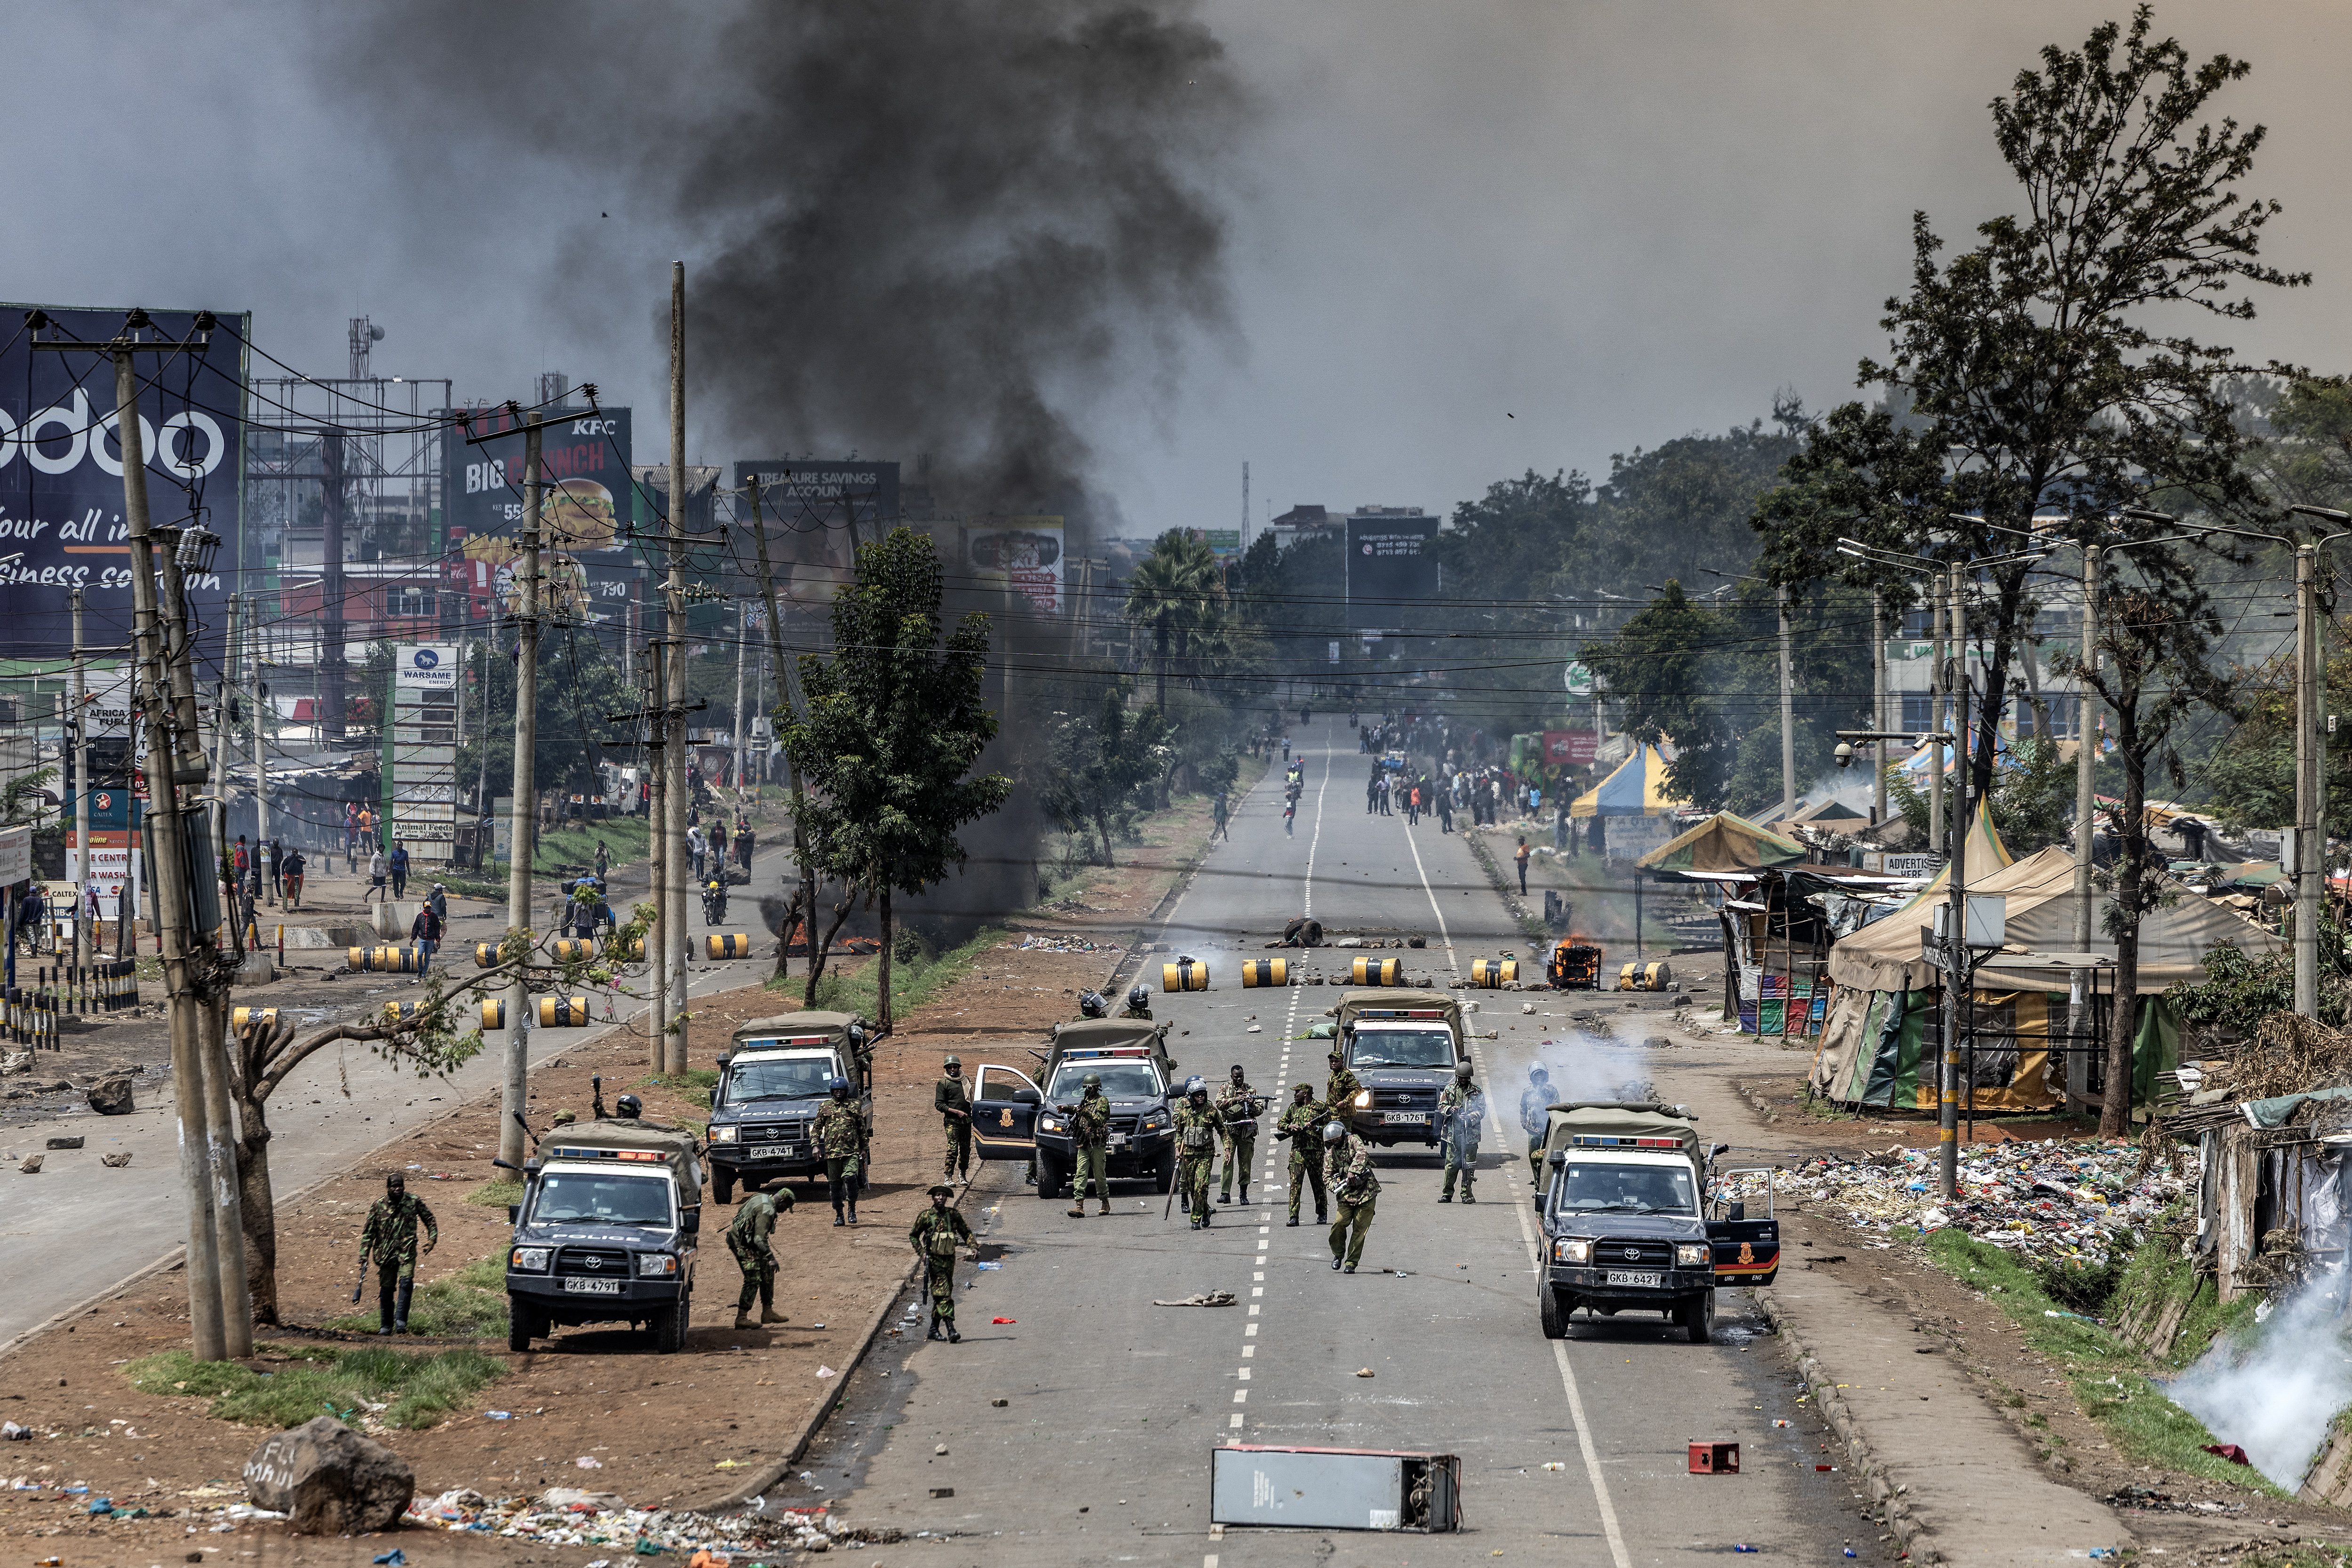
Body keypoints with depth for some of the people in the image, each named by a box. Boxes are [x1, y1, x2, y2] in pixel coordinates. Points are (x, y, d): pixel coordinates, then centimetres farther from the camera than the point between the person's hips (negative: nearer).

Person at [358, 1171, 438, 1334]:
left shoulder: (414, 1202, 1)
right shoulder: (379, 1205, 2)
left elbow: (430, 1220, 16)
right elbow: (369, 1232, 7)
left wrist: (432, 1239, 3)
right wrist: (364, 1255, 3)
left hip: (407, 1253, -1)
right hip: (385, 1254, 1)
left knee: (406, 1282, -22)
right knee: (386, 1290, 5)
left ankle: (401, 1321, -21)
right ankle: (386, 1325, 18)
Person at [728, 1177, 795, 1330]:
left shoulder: (761, 1198, 9)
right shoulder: (766, 1211, -23)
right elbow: (759, 1238, -28)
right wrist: (771, 1258, -27)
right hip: (743, 1244, -10)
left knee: (767, 1272, 14)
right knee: (753, 1280, -11)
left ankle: (768, 1312, 19)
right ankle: (742, 1318, -11)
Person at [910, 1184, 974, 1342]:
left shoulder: (954, 1215, 5)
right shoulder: (926, 1216, -2)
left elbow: (966, 1233, 16)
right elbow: (913, 1236, 8)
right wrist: (921, 1252, -5)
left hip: (949, 1259, 4)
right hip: (934, 1260, -4)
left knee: (942, 1295, 10)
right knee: (944, 1295, -14)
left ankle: (934, 1330, 20)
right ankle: (951, 1330, -22)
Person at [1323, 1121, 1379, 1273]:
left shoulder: (1352, 1141, 0)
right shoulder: (1330, 1154, 9)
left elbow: (1362, 1153, -19)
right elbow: (1327, 1176, 7)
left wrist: (1353, 1171, -32)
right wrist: (1335, 1186, -16)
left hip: (1366, 1193, -3)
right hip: (1346, 1196, 3)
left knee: (1360, 1229, -4)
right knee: (1340, 1223, -15)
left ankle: (1351, 1264, 3)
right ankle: (1338, 1254, 9)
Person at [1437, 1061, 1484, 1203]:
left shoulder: (1477, 1092, 7)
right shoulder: (1449, 1090, 11)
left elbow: (1481, 1111, 2)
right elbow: (1441, 1106, 9)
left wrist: (1470, 1118, -16)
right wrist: (1450, 1109, -13)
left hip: (1471, 1135, -1)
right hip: (1452, 1133, 1)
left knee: (1468, 1166, -3)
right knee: (1451, 1165, 0)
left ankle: (1467, 1194, 3)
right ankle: (1447, 1194, 6)